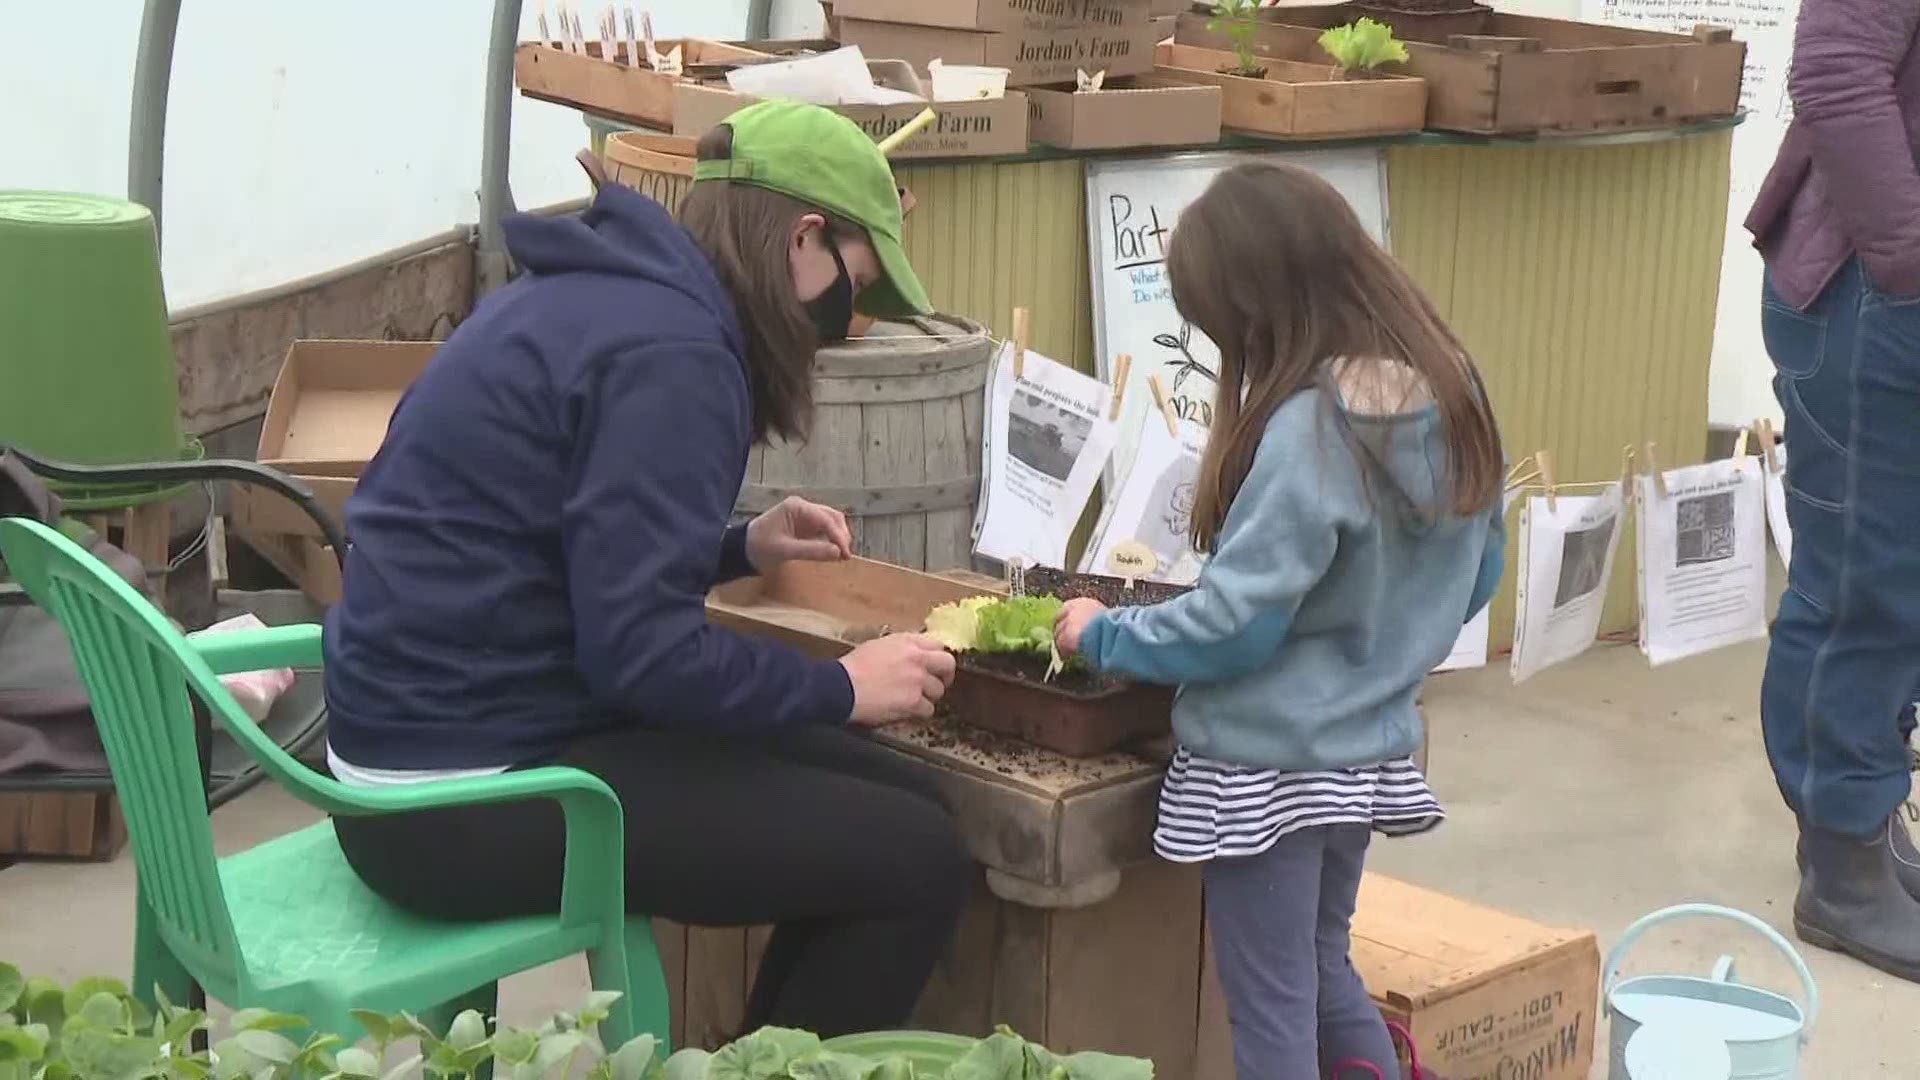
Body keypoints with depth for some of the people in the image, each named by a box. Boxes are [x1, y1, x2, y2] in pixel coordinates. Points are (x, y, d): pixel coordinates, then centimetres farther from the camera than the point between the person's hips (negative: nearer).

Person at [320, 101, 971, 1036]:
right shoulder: (668, 350, -18)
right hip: (468, 795, -10)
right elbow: (640, 649, -23)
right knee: (913, 860, -9)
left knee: (878, 801, 12)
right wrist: (841, 688, -11)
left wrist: (738, 550, 15)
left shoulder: (602, 291, 12)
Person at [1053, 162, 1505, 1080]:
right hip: (1369, 748, 8)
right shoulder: (1449, 391, -1)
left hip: (1269, 764, -8)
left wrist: (1102, 636, -8)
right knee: (1324, 971, 26)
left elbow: (1234, 625, -23)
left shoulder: (1307, 429, -26)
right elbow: (1477, 575, 11)